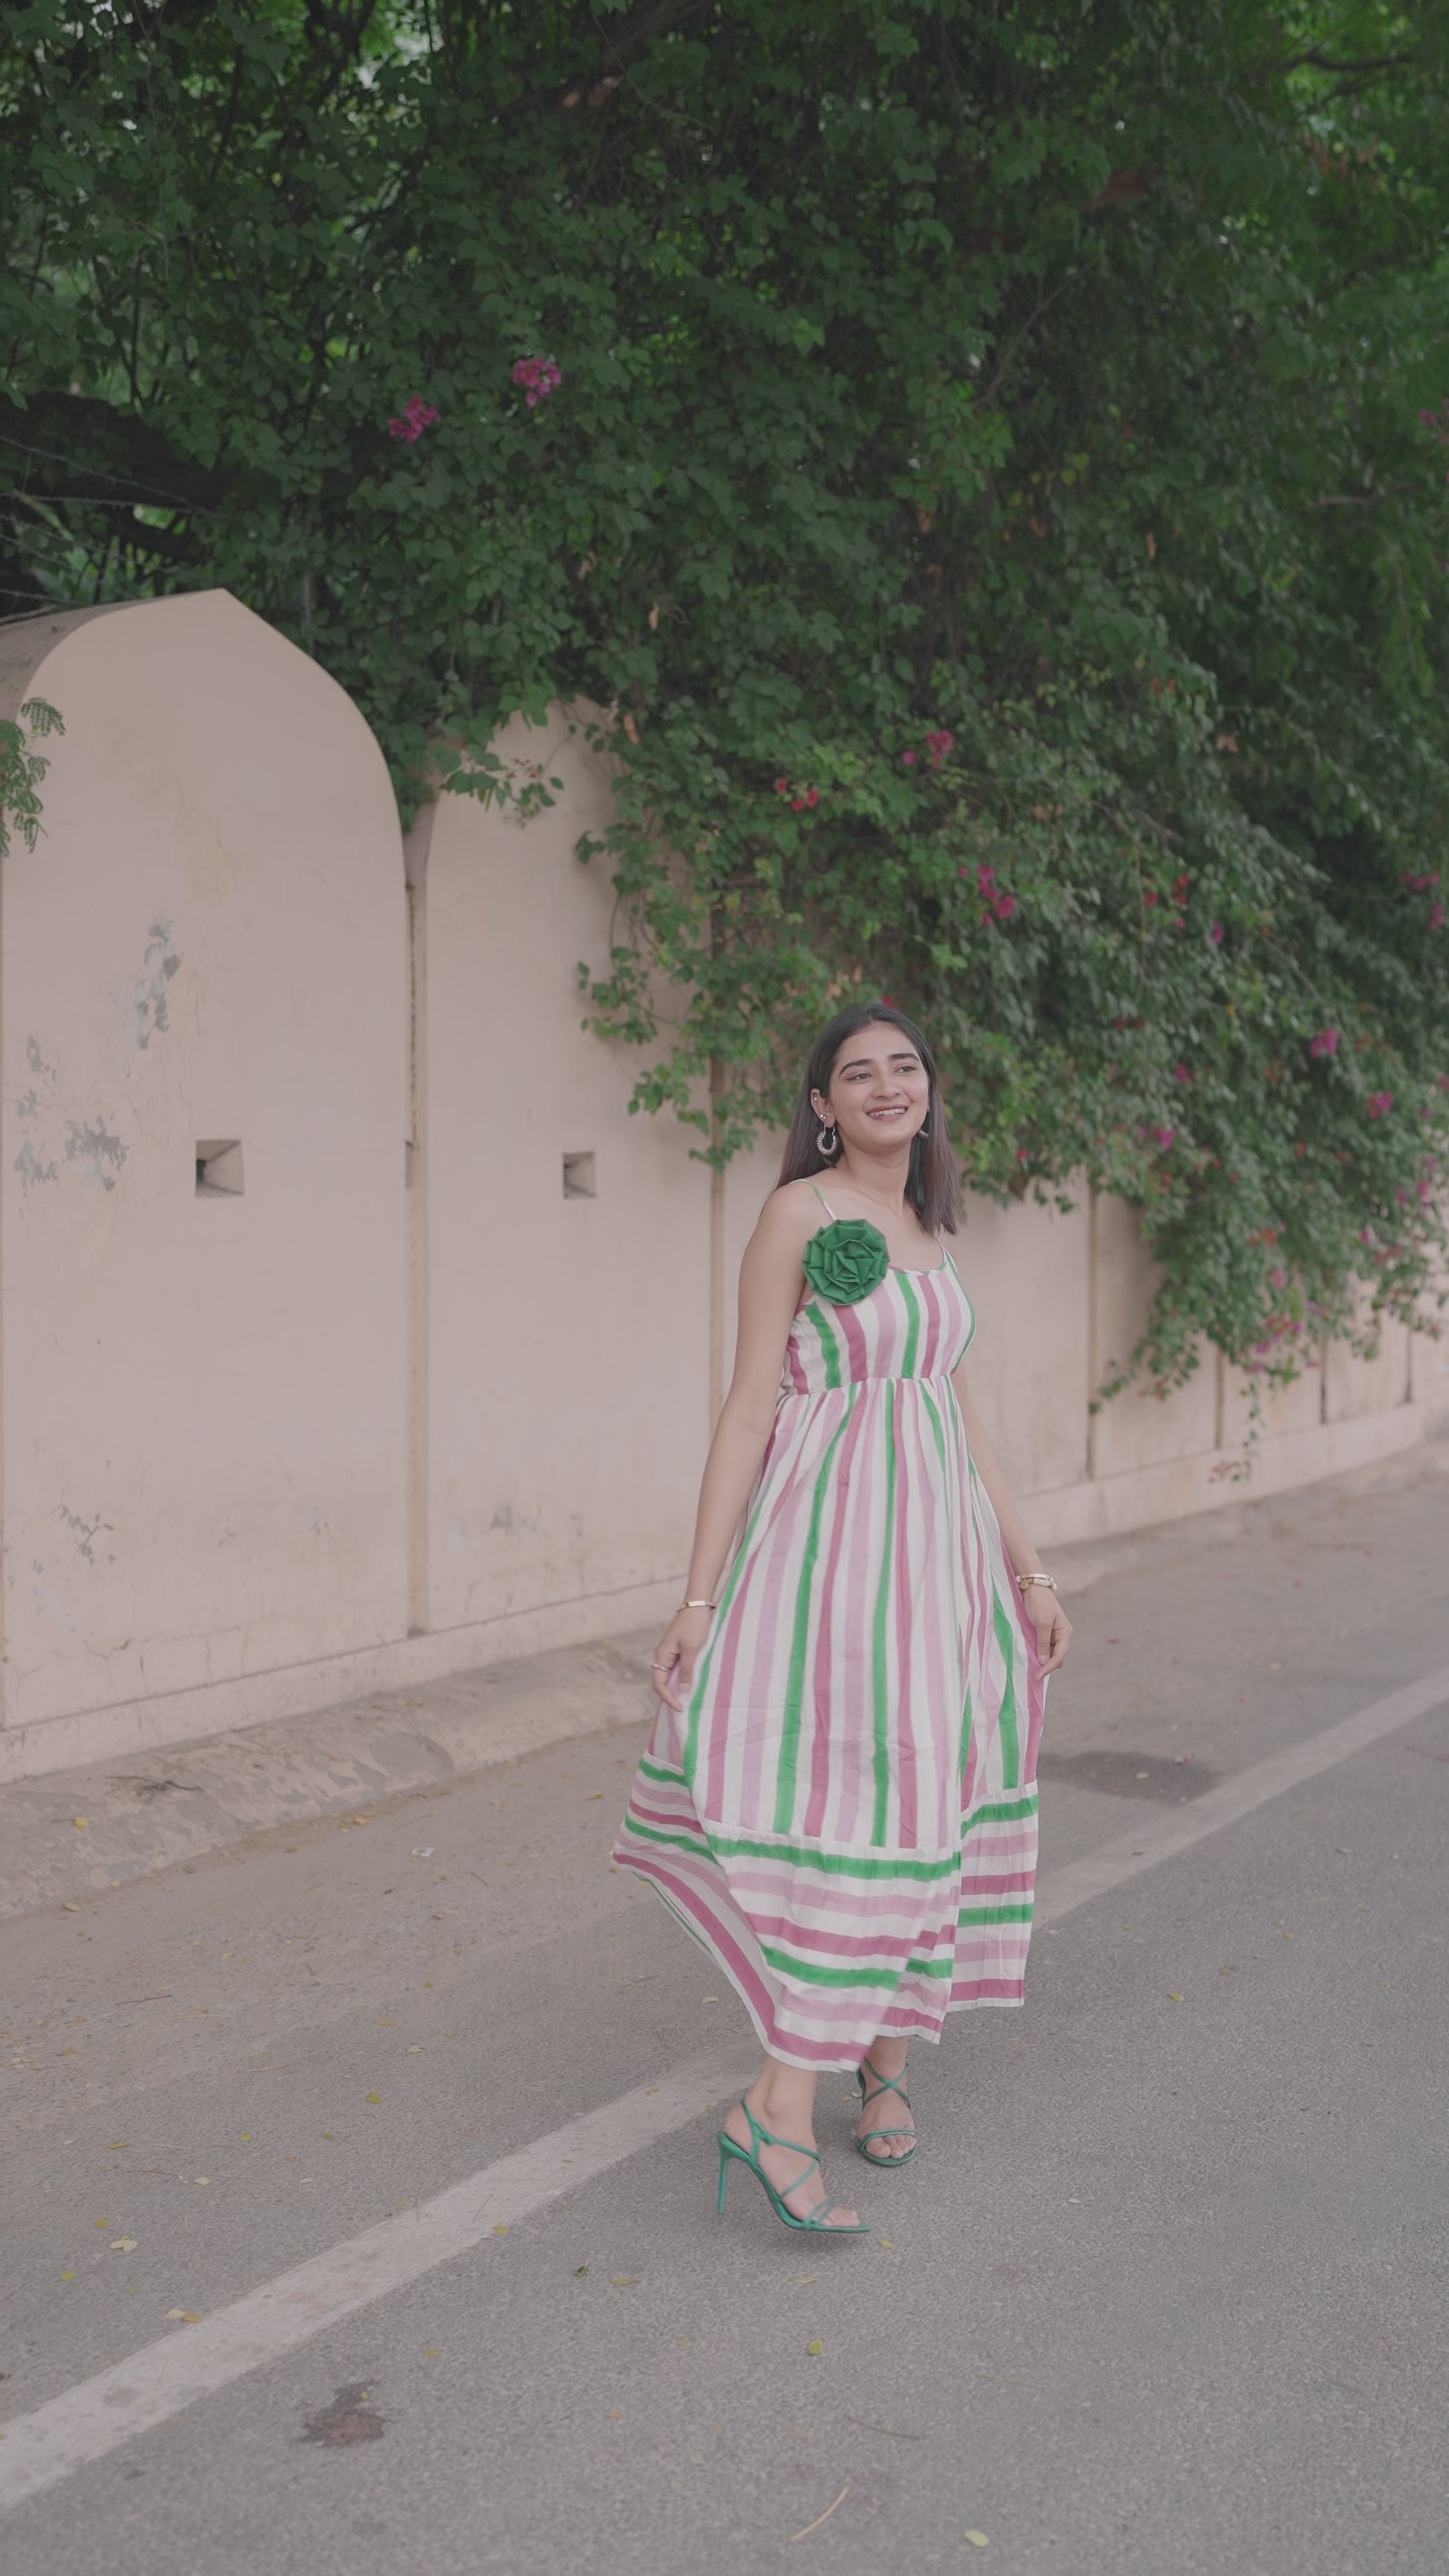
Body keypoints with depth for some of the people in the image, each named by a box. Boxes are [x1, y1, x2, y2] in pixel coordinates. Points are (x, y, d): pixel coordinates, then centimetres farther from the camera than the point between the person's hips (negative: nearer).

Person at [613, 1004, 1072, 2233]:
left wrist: (1028, 1569, 16)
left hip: (940, 1537, 7)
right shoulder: (800, 1215, -6)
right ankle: (780, 2106, -5)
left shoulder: (930, 1229, 15)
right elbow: (751, 1406, -9)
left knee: (927, 1796, 11)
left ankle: (890, 2059, 27)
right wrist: (700, 1595, -12)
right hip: (834, 1531, -7)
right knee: (855, 1801, -12)